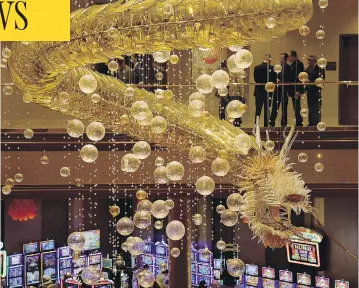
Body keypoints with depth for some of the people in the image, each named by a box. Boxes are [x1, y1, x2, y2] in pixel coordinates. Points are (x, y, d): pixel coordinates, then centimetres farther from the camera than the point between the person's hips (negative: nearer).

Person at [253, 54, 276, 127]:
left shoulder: (256, 67, -2)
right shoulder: (271, 68, -12)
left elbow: (255, 79, 4)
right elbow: (273, 80, -8)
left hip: (258, 91, 3)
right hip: (267, 91, -3)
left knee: (258, 110, 9)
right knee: (266, 110, 5)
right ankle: (266, 126, 6)